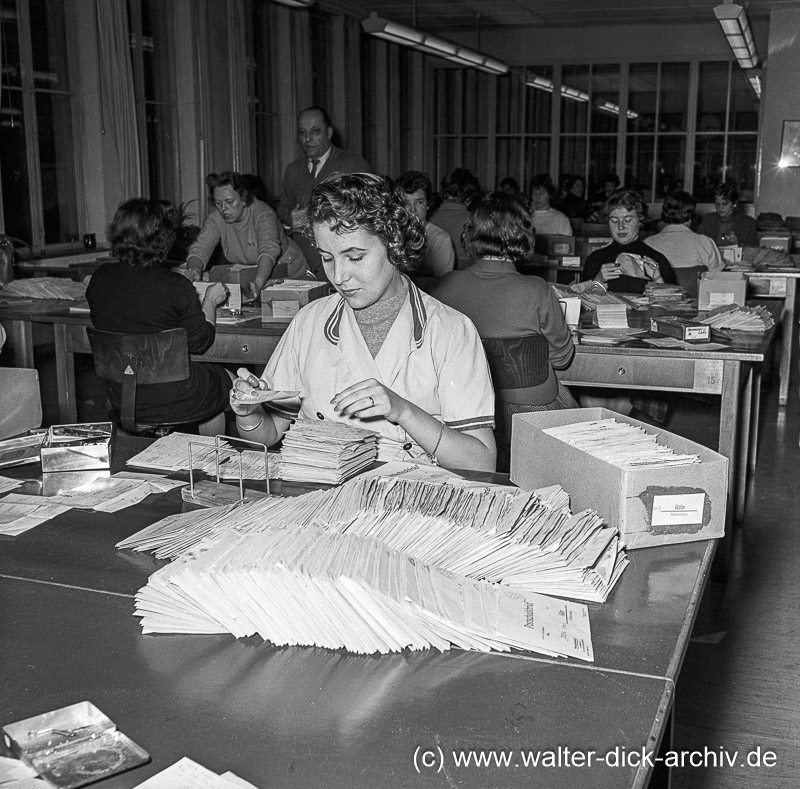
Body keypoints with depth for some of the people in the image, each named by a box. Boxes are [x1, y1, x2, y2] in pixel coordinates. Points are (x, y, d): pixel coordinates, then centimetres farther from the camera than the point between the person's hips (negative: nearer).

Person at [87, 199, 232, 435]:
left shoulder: (100, 278, -7)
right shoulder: (175, 286, -21)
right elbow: (200, 342, -10)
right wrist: (210, 302, 7)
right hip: (173, 402, -5)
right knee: (225, 379, 25)